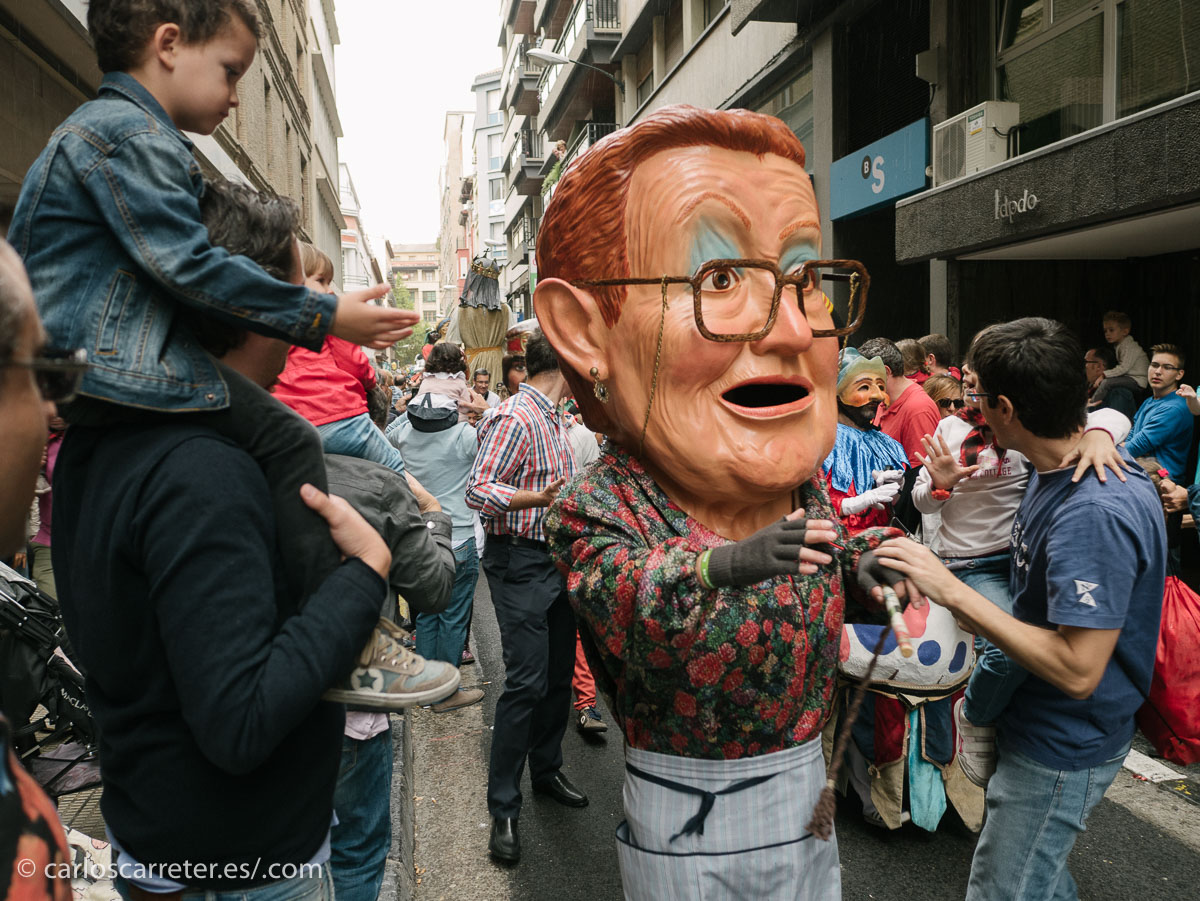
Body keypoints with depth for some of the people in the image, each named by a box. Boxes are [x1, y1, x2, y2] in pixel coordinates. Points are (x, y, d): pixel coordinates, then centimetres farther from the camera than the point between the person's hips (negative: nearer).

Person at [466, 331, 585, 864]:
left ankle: (546, 771, 32)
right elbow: (479, 489, -24)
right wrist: (534, 499, -36)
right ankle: (503, 809, 4)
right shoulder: (514, 418, -16)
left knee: (559, 675, 15)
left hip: (556, 559, 9)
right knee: (526, 682, -8)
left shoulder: (552, 419, 14)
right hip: (520, 562, -9)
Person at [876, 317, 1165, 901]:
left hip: (1062, 751, -9)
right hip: (1040, 726, 9)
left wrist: (953, 593, -32)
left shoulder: (1094, 513, -32)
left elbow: (1078, 671, -33)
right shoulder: (1059, 468, 0)